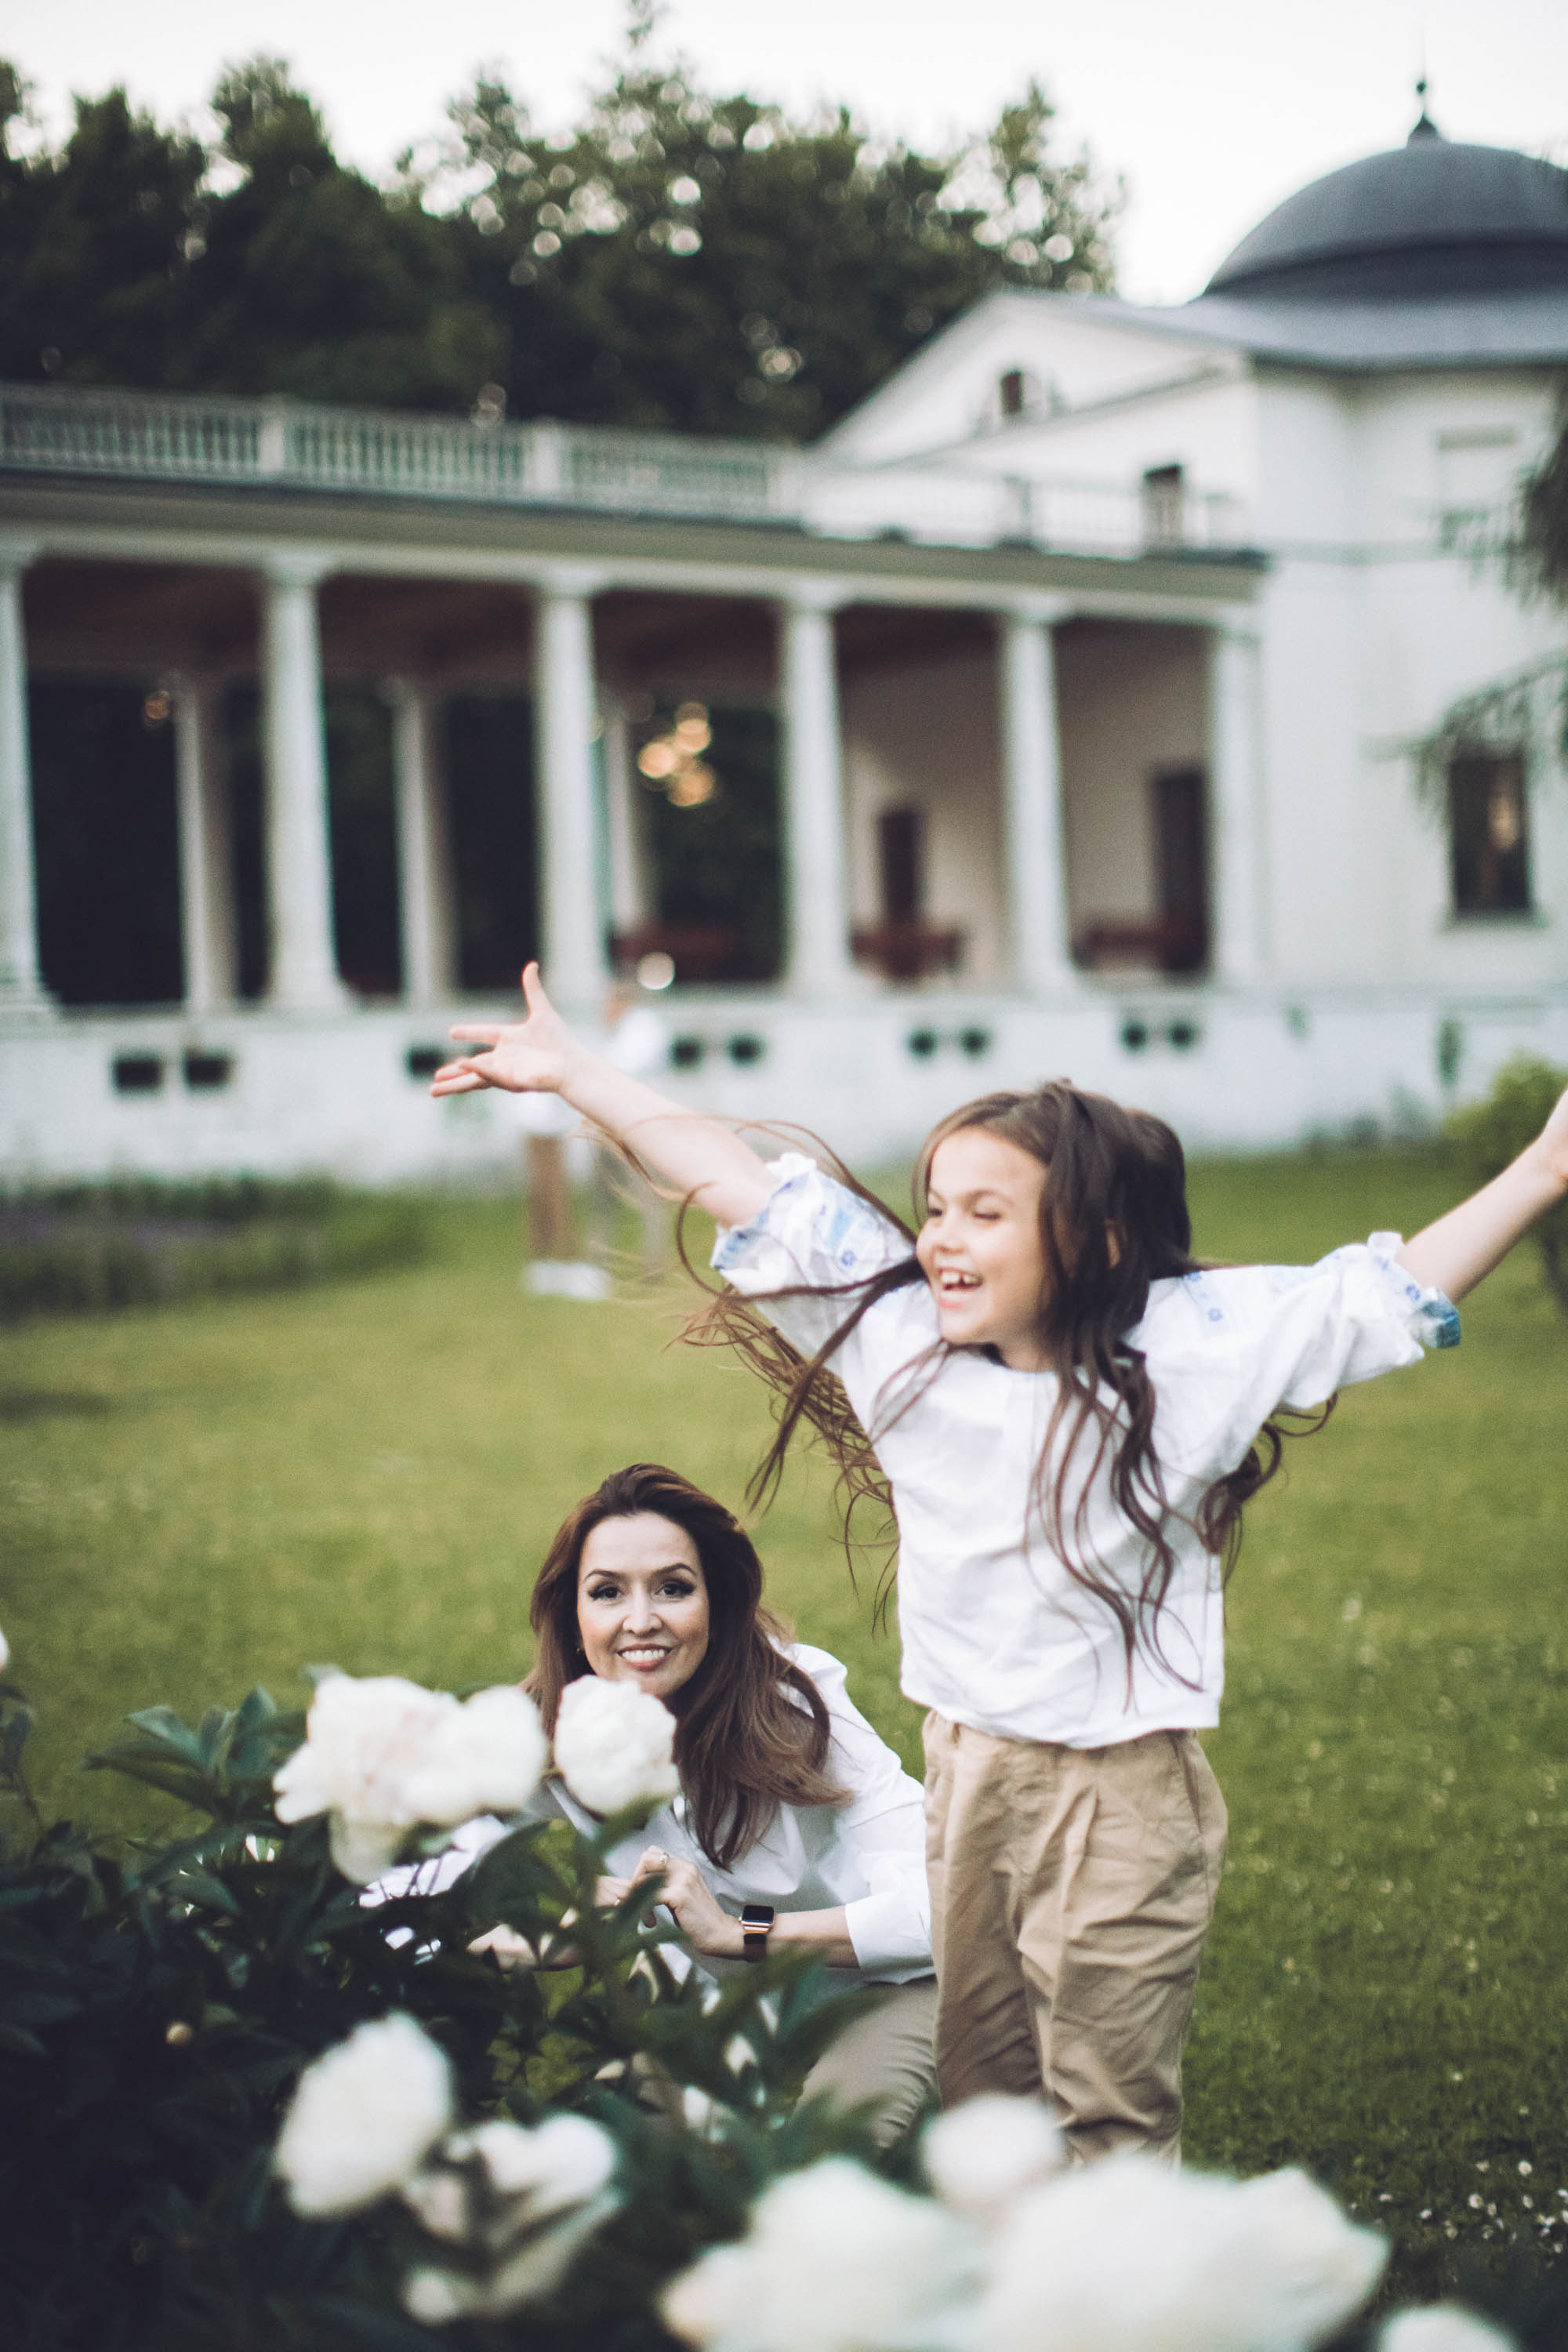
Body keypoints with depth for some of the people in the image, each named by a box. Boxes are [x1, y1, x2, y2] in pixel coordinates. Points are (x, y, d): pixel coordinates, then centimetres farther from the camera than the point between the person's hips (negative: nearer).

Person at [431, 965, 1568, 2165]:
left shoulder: (1189, 1344, -13)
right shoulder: (900, 1329, -3)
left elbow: (1391, 1291, -13)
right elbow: (747, 1190, -1)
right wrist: (573, 1071, 2)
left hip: (1126, 1793, -5)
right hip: (969, 1766, 5)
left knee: (1110, 2119, 5)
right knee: (976, 2087, 19)